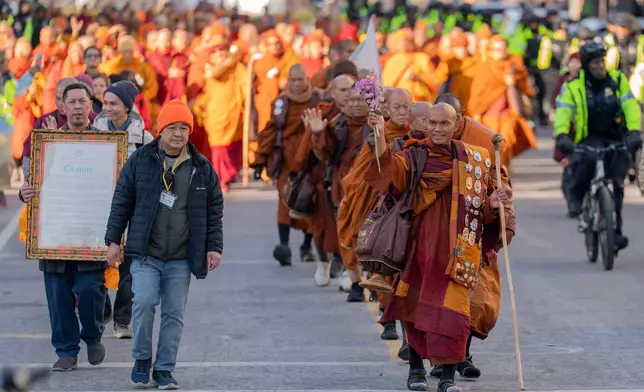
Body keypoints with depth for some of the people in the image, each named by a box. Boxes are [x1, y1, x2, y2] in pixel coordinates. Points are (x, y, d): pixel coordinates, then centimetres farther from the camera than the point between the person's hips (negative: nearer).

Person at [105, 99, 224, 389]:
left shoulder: (202, 168, 5)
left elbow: (214, 210, 11)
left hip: (181, 257, 2)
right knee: (144, 302, -15)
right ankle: (141, 361, 5)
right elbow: (122, 202, 5)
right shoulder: (140, 161, 1)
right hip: (145, 253, -2)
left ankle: (164, 369, 14)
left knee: (174, 313, 3)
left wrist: (214, 247, 5)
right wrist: (113, 240, 2)